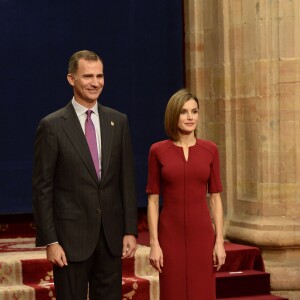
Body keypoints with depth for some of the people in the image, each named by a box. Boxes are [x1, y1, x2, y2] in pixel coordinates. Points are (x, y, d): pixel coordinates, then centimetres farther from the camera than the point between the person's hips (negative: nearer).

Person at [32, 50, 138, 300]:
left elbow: (127, 180, 8)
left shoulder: (118, 121, 7)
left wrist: (130, 231, 2)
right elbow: (42, 188, -6)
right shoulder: (52, 126, -5)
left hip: (111, 235, 4)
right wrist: (50, 241, -10)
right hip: (71, 236, -4)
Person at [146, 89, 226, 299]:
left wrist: (220, 241, -1)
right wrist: (154, 243, -7)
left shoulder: (210, 150, 4)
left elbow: (215, 198, 4)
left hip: (201, 234, 1)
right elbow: (153, 200, -1)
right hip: (171, 235, -1)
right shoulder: (158, 151, -1)